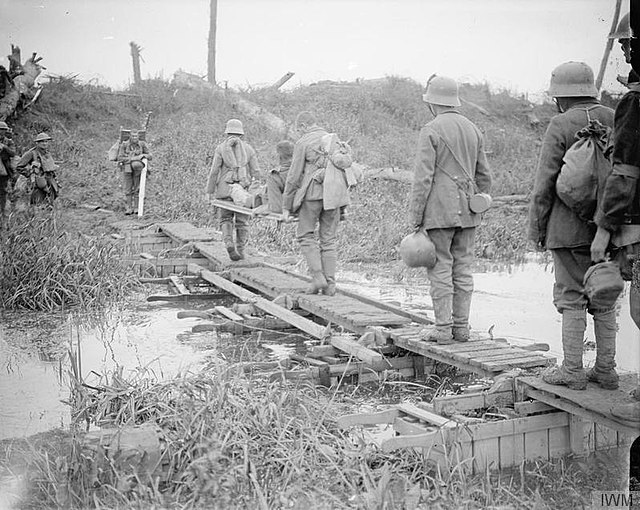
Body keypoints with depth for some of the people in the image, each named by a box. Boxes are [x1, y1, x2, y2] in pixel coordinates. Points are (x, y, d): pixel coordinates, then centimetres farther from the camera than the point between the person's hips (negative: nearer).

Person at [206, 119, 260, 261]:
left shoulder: (221, 148, 2)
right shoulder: (249, 149, 7)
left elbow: (214, 171, -3)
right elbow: (256, 172, 2)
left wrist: (210, 190, 2)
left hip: (225, 189, -1)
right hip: (244, 190, 1)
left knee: (225, 219, 10)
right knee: (242, 221, 11)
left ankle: (229, 243, -12)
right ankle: (241, 250, 12)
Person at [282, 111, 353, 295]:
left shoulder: (303, 143, -1)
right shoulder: (334, 140, 19)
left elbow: (294, 177, -4)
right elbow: (345, 165, 21)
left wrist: (286, 207, 1)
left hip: (313, 193, -5)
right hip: (334, 195, 5)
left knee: (305, 235, 6)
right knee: (328, 239, 8)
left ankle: (317, 276, -6)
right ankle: (330, 284, 4)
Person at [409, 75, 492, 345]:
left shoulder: (431, 131, -8)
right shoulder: (473, 129, 13)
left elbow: (423, 178, -14)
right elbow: (484, 175, 15)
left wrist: (414, 217, -10)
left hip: (439, 211, -6)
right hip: (467, 212, 6)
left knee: (440, 269, -2)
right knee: (463, 269, 9)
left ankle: (443, 329, -1)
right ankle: (461, 328, 13)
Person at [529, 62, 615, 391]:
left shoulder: (561, 125, -9)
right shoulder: (616, 120, 8)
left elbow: (545, 182, -10)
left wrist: (536, 228, -2)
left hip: (570, 227, -6)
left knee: (571, 298, 1)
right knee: (604, 298, 12)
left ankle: (572, 372, 5)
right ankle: (605, 370, 17)